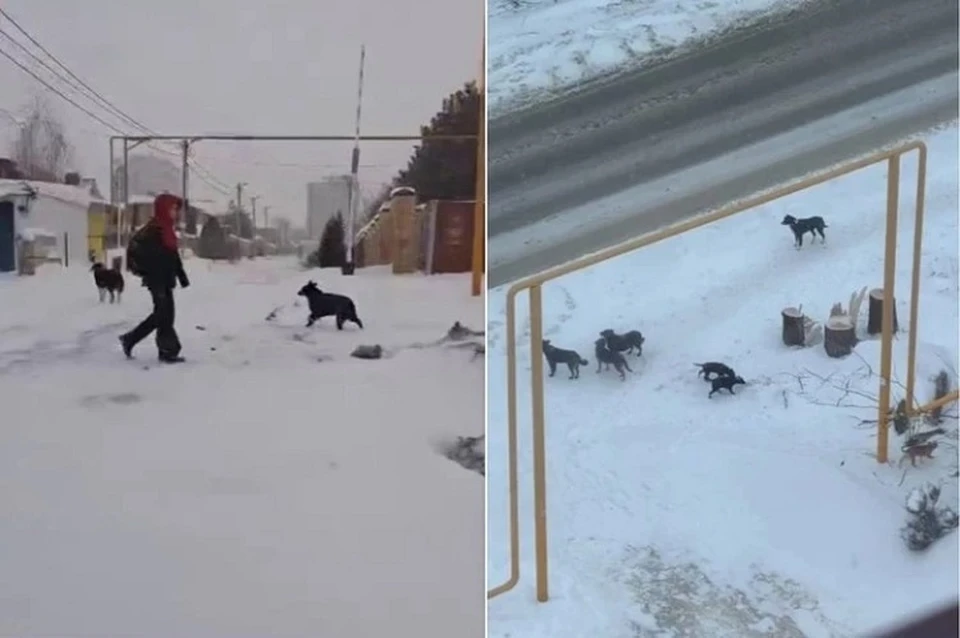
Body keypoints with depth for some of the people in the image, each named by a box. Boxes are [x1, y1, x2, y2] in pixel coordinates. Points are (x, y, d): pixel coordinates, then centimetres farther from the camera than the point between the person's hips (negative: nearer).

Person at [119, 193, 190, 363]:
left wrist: (182, 276, 20)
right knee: (164, 314, -6)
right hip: (157, 279, -10)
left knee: (162, 314, 12)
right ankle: (168, 351, 0)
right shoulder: (153, 230, -15)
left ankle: (130, 340, 18)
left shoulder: (167, 229, 15)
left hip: (166, 279, 10)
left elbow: (174, 256, 21)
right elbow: (149, 257, -20)